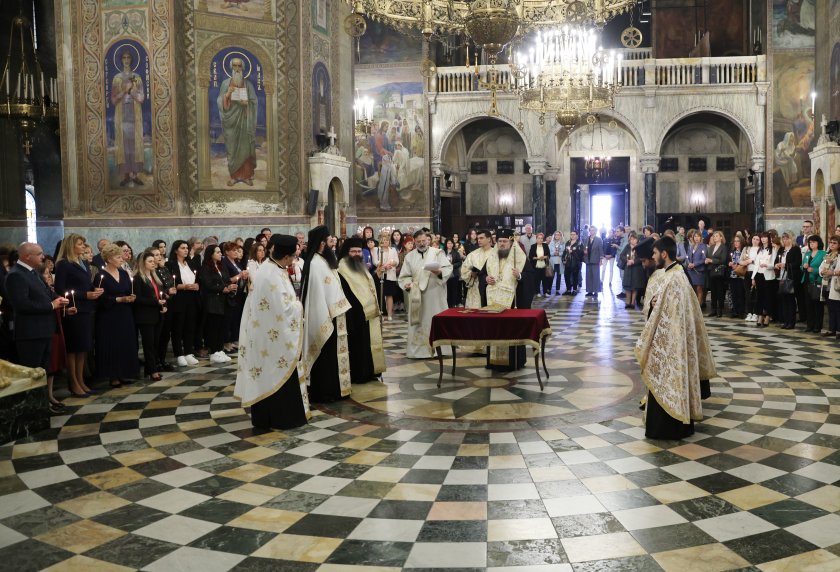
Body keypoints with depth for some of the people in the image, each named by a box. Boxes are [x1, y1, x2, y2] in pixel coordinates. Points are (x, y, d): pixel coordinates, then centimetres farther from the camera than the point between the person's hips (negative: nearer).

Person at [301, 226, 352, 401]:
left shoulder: (324, 261, 11)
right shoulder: (316, 263, -19)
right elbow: (318, 294, -22)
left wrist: (336, 315, 14)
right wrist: (326, 320, -22)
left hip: (332, 315, 10)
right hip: (325, 318, -10)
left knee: (331, 354, 14)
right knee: (325, 355, -1)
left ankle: (331, 389, 23)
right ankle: (323, 392, 7)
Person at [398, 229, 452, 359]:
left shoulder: (437, 253, 3)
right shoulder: (409, 256, 9)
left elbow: (448, 268, -6)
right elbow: (404, 276, 7)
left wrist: (440, 272, -26)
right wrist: (407, 284, -13)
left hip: (435, 295, -2)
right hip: (416, 295, 2)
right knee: (418, 322, 3)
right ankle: (417, 350, 8)